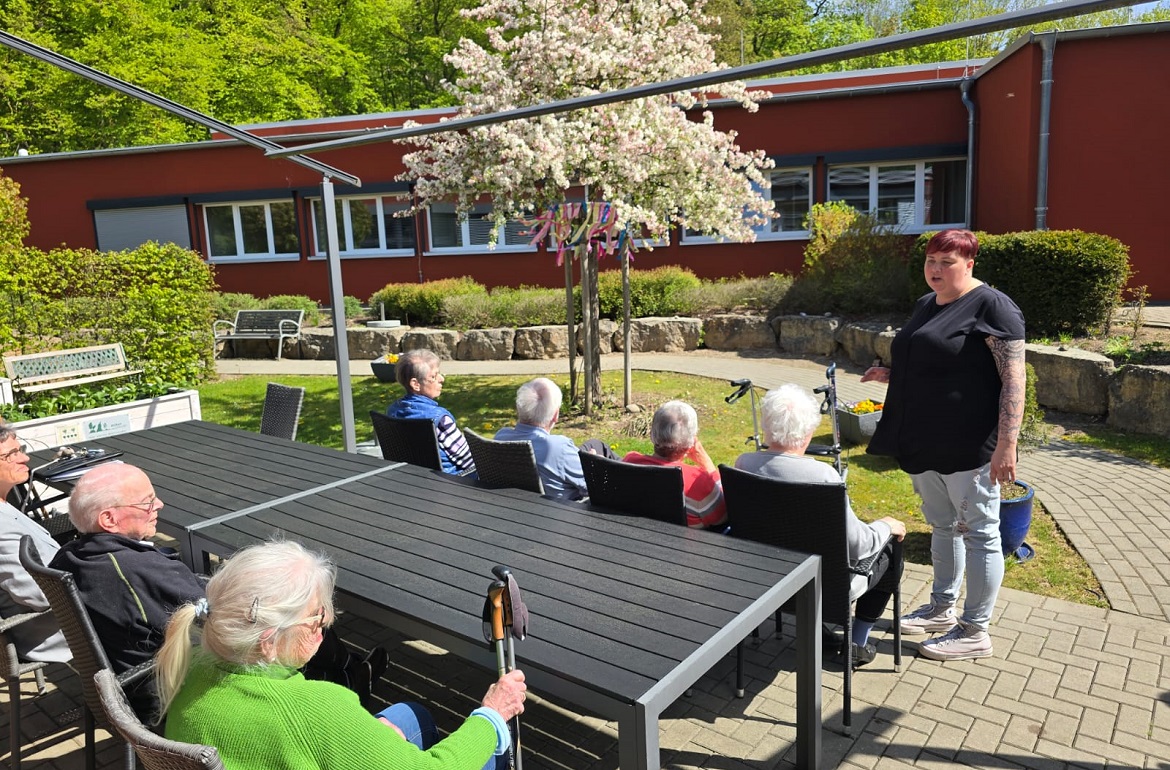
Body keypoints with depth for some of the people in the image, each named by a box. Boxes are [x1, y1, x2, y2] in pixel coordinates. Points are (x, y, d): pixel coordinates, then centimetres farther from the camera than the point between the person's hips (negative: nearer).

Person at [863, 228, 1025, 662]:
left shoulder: (991, 306, -12)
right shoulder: (926, 305, 13)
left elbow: (1013, 380, -16)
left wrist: (1006, 444, -22)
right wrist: (890, 374, 5)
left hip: (969, 447, -8)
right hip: (925, 444, 8)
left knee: (977, 532, 3)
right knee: (942, 525, 19)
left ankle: (975, 632, 15)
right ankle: (942, 608, 34)